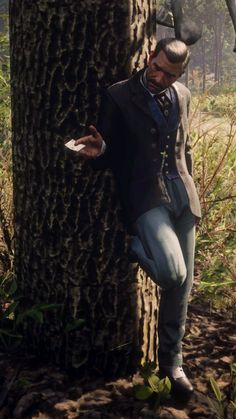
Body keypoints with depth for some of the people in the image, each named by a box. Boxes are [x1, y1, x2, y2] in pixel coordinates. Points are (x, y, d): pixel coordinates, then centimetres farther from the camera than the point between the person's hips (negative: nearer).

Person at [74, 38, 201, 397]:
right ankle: (136, 245, 10)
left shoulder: (182, 96, 10)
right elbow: (110, 154, -1)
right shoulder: (119, 96, -5)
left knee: (183, 284, 7)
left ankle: (171, 360, 24)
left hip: (181, 195, 6)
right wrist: (99, 150, -24)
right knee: (171, 273, -25)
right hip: (145, 196, -5)